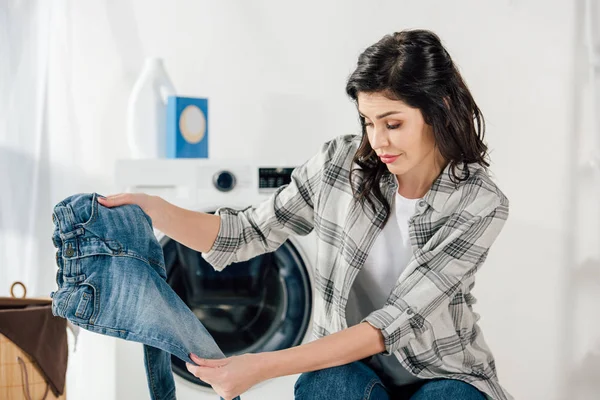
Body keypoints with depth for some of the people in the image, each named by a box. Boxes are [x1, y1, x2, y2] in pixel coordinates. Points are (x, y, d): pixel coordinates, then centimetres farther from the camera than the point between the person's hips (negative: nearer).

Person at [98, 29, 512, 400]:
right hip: (349, 365, 2)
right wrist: (155, 210, -16)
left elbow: (395, 322, -25)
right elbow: (252, 232, 3)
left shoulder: (481, 204, -18)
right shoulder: (339, 162, -8)